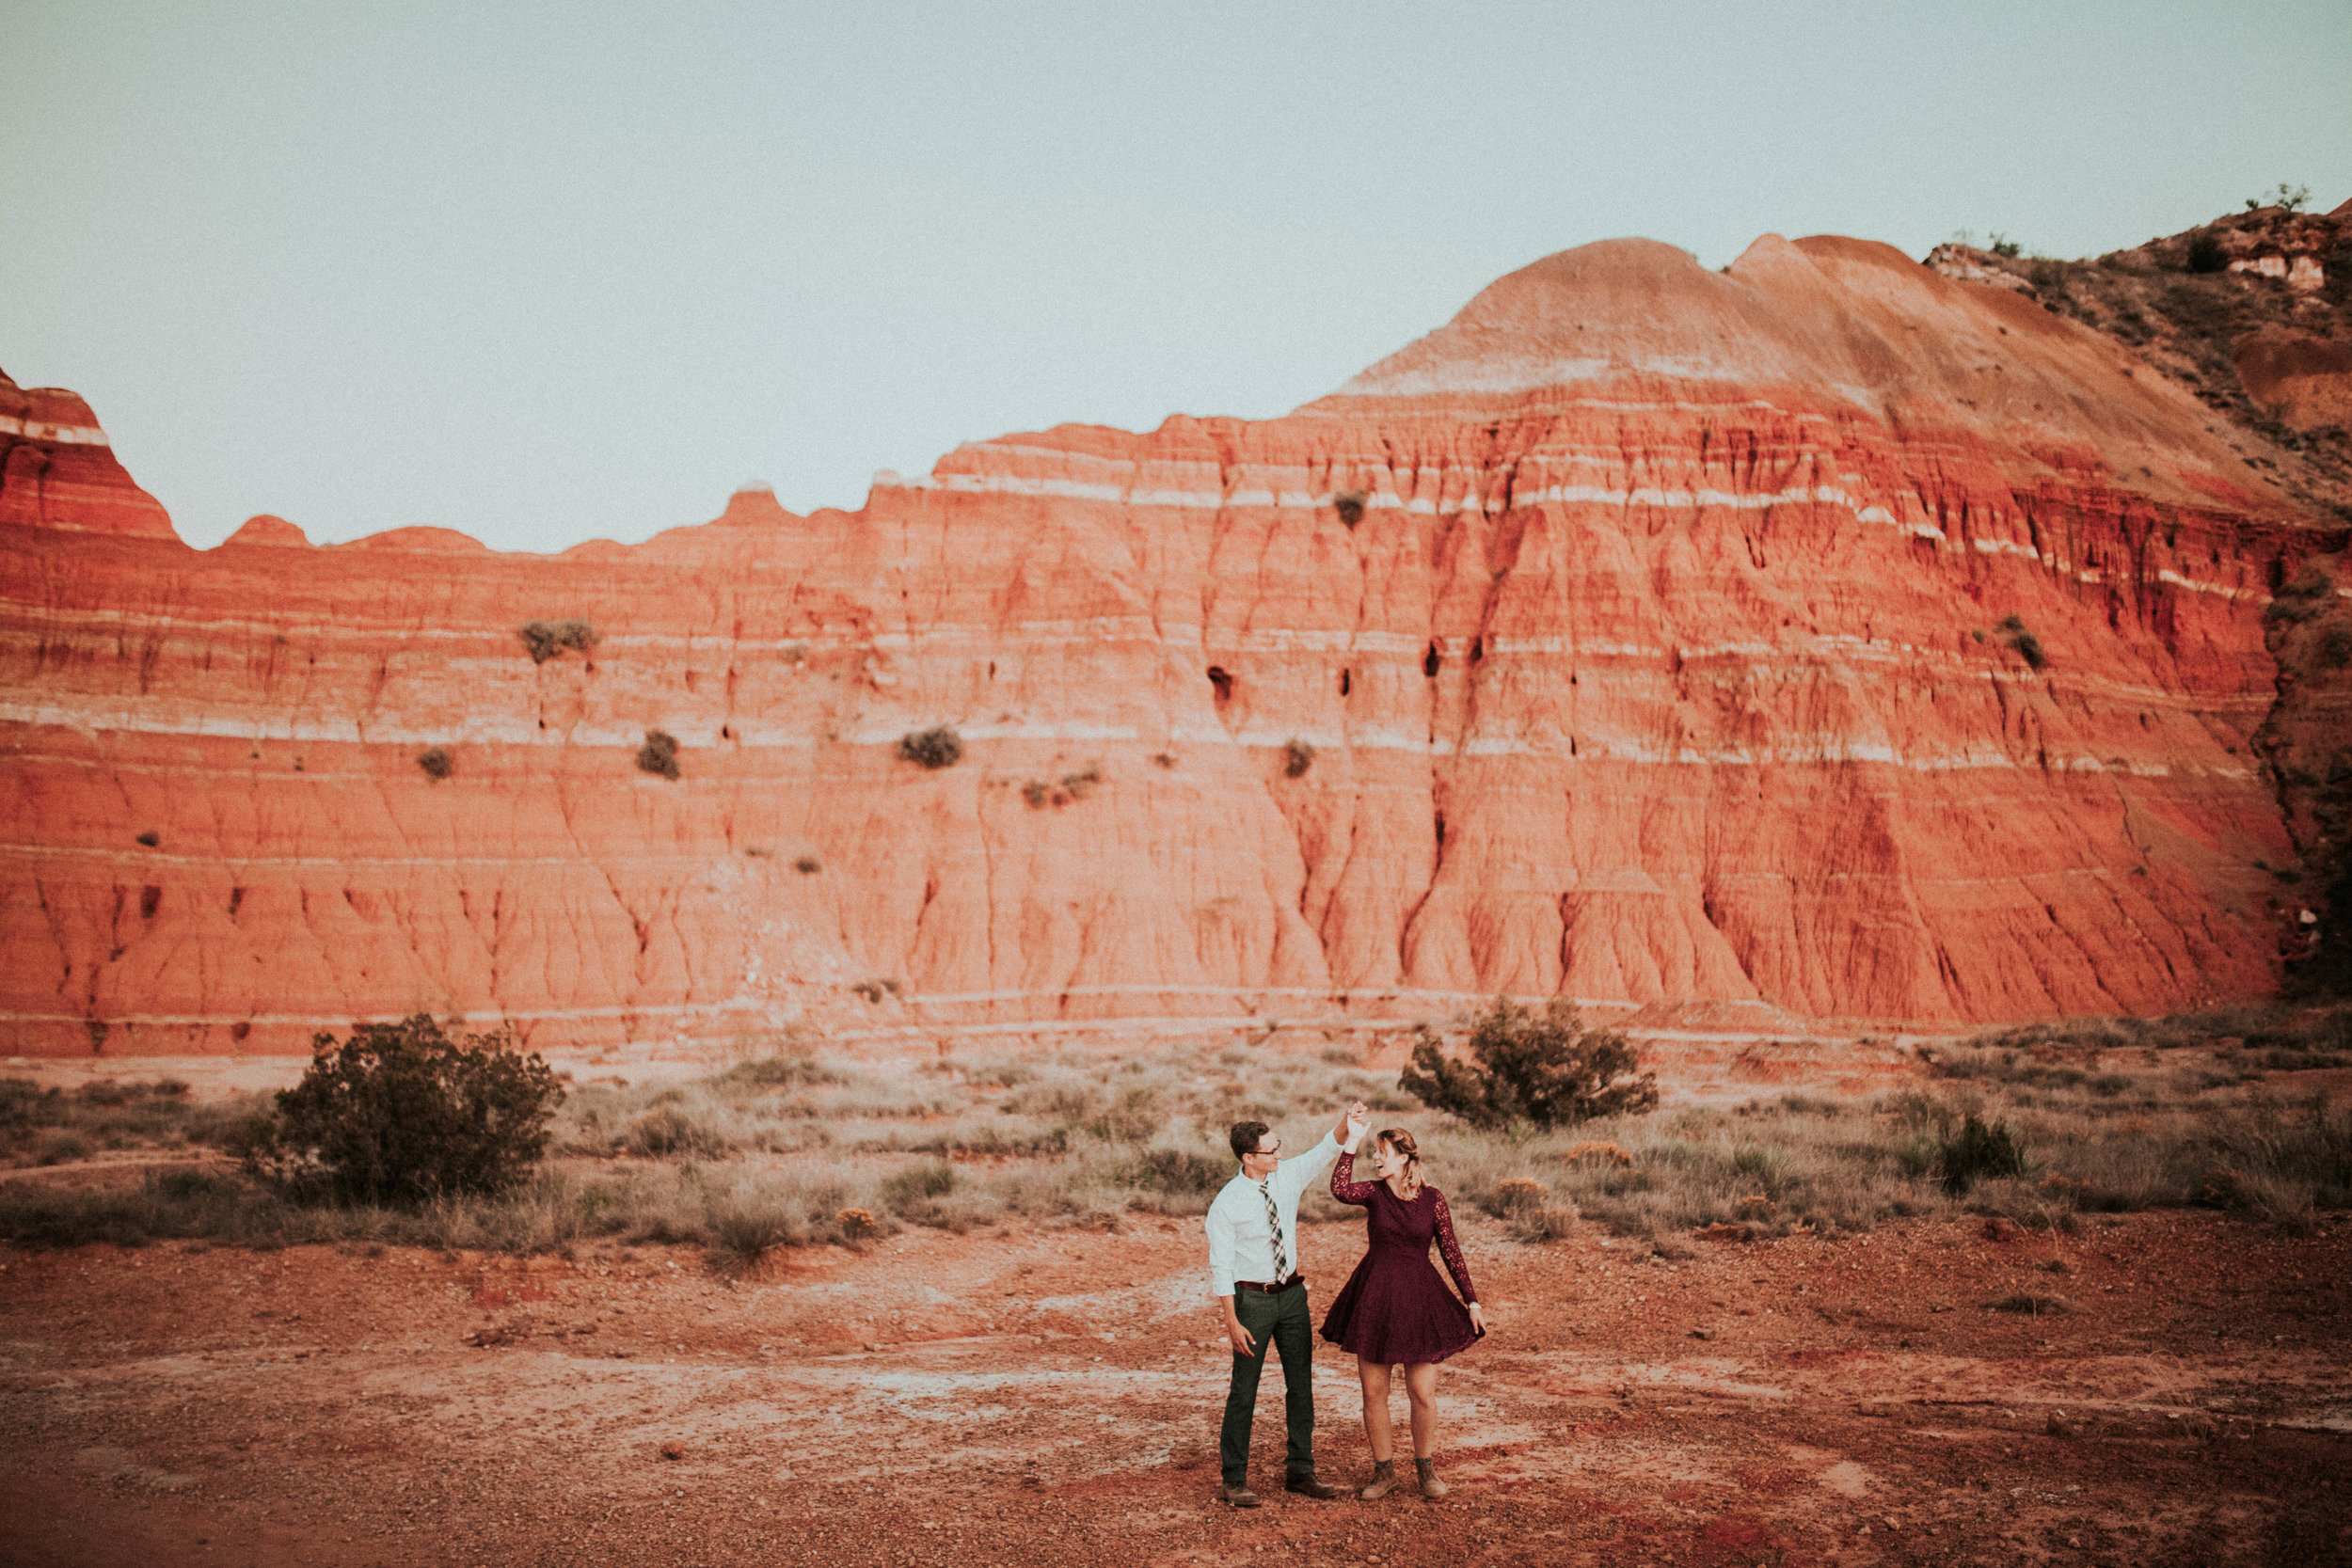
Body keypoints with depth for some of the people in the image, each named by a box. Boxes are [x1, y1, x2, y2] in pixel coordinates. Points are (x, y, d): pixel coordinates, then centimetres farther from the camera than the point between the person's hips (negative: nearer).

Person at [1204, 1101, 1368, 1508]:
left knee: (1301, 1385, 9)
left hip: (1292, 1294, 6)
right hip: (1252, 1298, -6)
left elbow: (1326, 1150, -4)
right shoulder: (1226, 1206, -16)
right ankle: (1234, 1480, 11)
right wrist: (1232, 1323, -17)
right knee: (1244, 1390, 1)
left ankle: (1300, 1473, 19)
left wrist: (1347, 1123, -26)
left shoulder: (1288, 1175, -2)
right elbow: (1221, 1268, -14)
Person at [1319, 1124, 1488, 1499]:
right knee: (1373, 1392, 5)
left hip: (1418, 1298, -1)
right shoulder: (1374, 1192, -2)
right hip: (1374, 1298, 1)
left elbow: (1451, 1253, 3)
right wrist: (1351, 1142, -24)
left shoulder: (1433, 1200, -3)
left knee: (1423, 1393, 1)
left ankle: (1426, 1470, 22)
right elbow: (1340, 1190, -25)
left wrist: (1472, 1302, 3)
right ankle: (1384, 1472, 21)